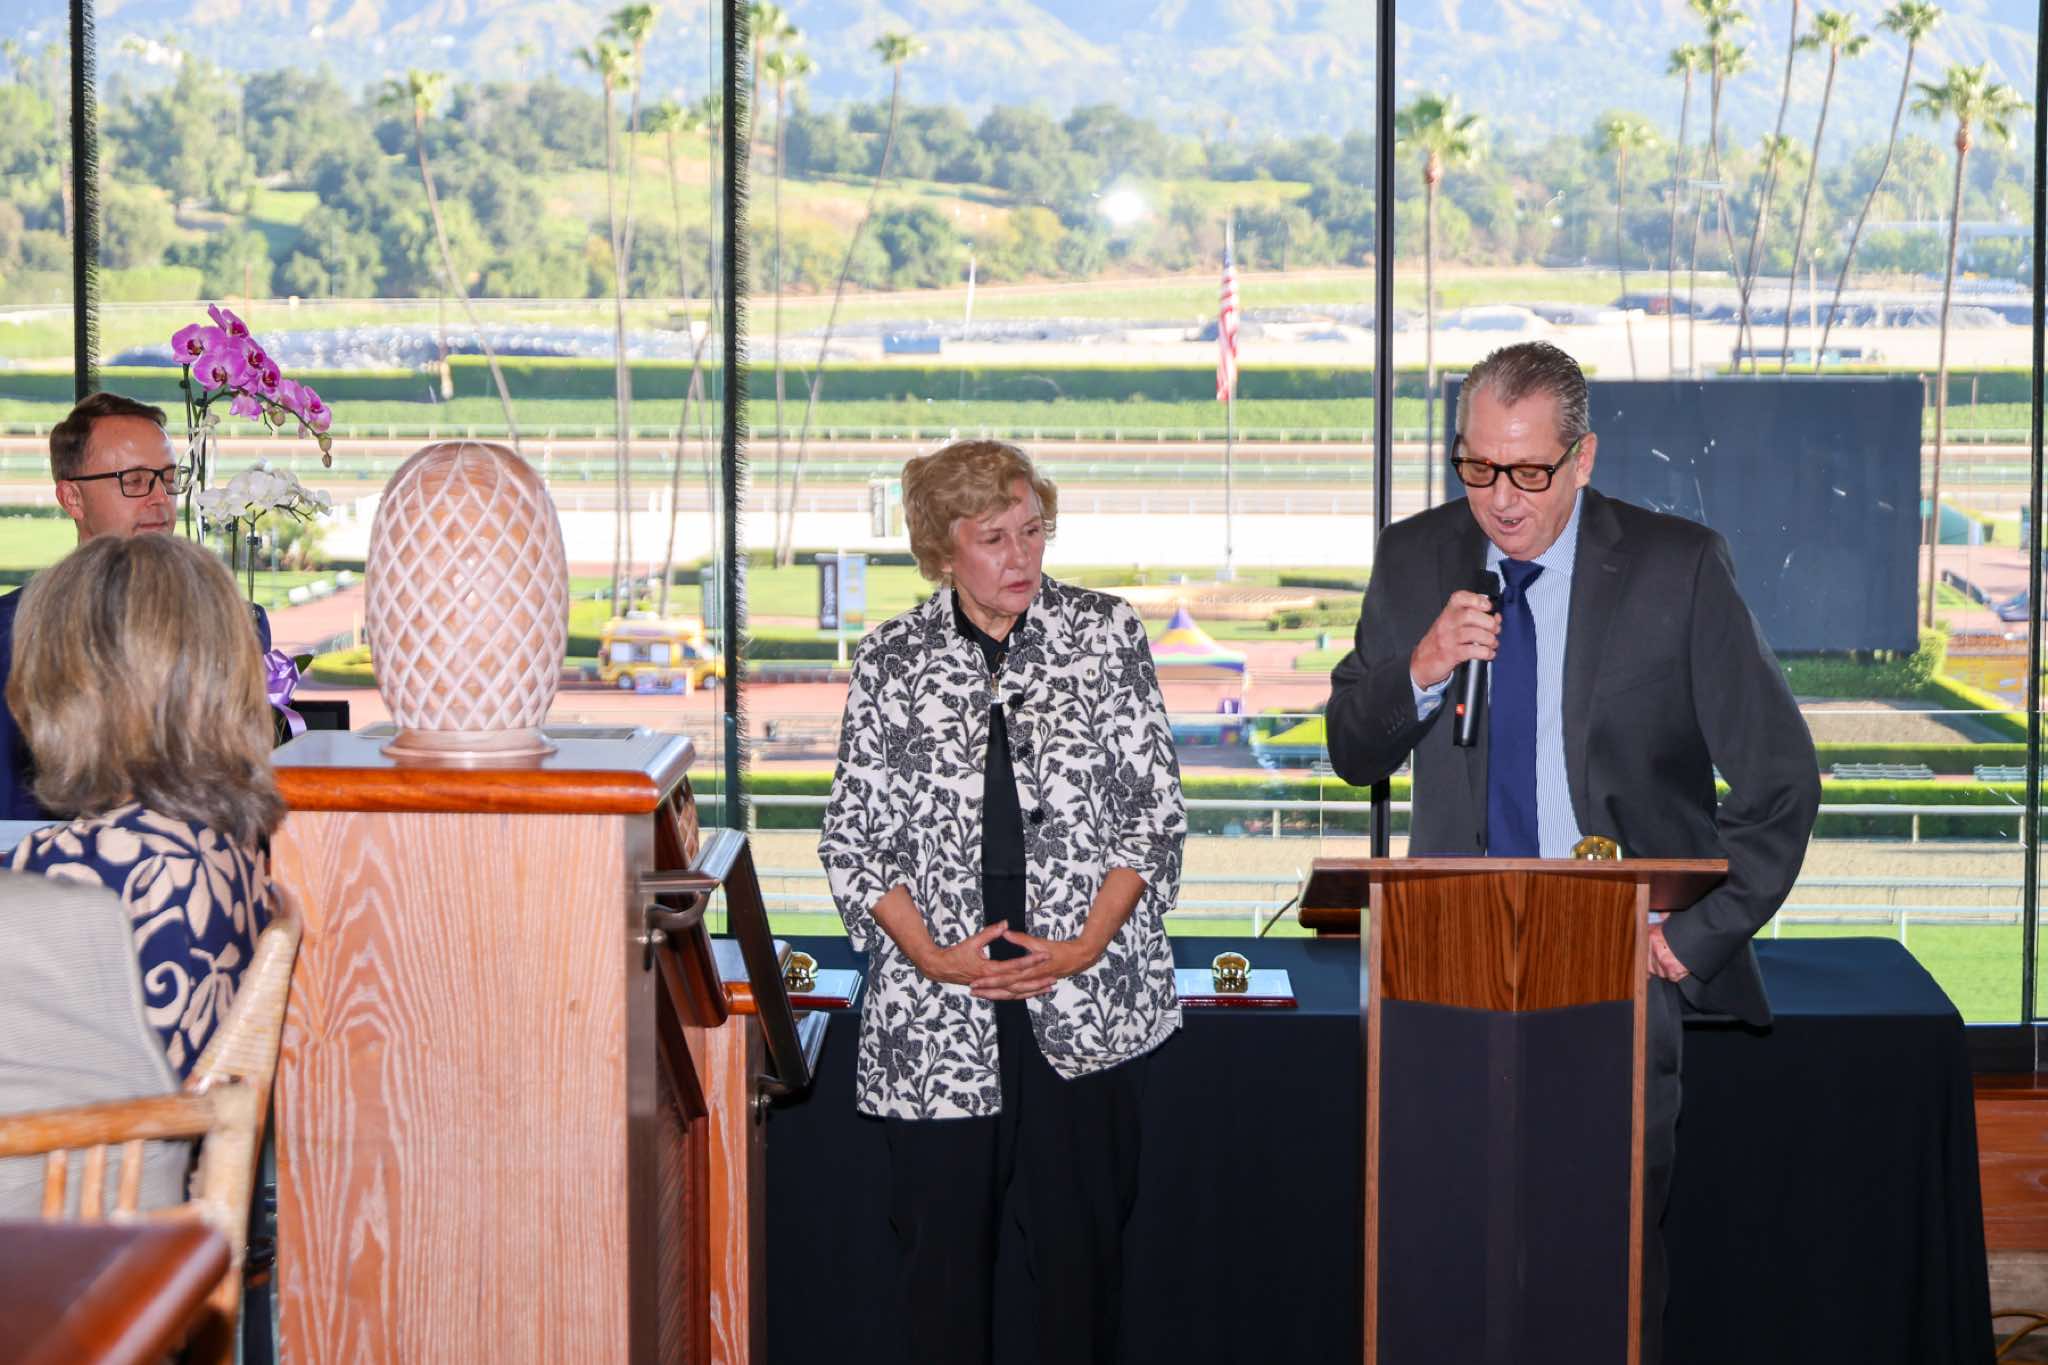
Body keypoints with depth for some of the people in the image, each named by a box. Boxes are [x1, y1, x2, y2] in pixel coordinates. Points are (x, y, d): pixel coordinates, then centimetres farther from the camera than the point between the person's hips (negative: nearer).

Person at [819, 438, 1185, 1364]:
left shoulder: (1108, 636, 2)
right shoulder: (893, 661, 3)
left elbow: (1156, 812, 2)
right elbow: (852, 837, 4)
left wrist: (1086, 944, -10)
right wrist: (930, 954, -10)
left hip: (1087, 999, 0)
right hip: (936, 1008, 0)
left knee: (1082, 1235, 3)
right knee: (941, 1235, 3)